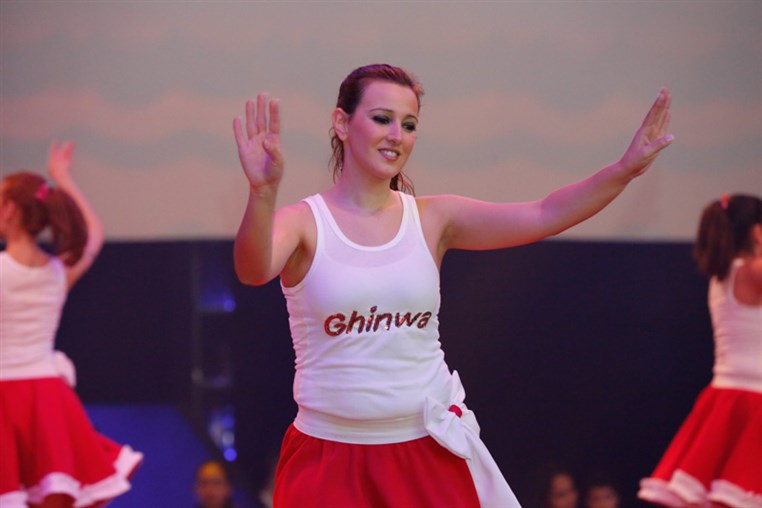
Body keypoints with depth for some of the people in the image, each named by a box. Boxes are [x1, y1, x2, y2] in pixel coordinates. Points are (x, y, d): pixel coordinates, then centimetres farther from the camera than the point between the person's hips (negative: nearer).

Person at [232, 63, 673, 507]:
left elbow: (544, 217, -6)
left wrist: (626, 169, -19)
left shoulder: (433, 219, 3)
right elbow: (253, 270, -27)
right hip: (330, 460, -2)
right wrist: (263, 194, -46)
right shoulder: (303, 222, -5)